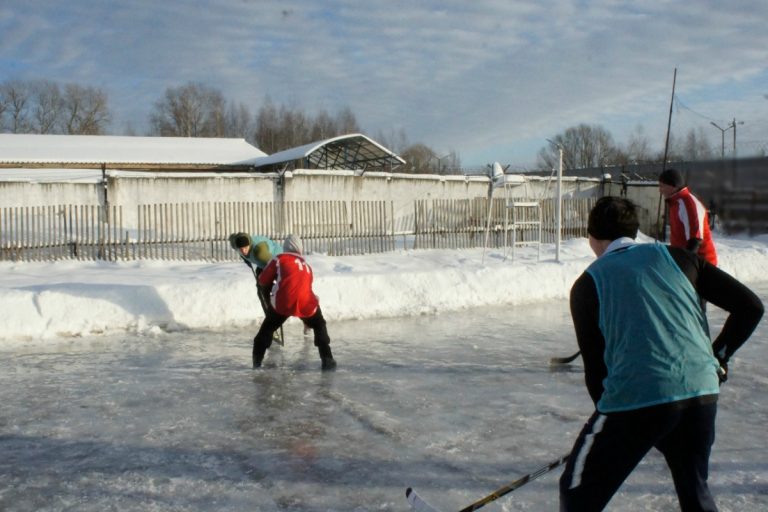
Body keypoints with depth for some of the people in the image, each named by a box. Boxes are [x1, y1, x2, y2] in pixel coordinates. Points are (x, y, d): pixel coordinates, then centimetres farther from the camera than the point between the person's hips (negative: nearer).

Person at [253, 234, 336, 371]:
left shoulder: (280, 258, 14)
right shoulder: (306, 265, 27)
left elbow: (263, 281, 16)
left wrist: (273, 284, 37)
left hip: (283, 303, -2)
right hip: (306, 304, 2)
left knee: (267, 328, 23)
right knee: (319, 326, 27)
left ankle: (257, 360, 20)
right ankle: (327, 359, 16)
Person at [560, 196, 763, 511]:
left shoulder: (587, 284, 8)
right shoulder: (676, 256, 15)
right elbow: (749, 306, 12)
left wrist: (608, 412, 26)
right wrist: (718, 356, 25)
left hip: (634, 399, -4)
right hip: (702, 393, 4)